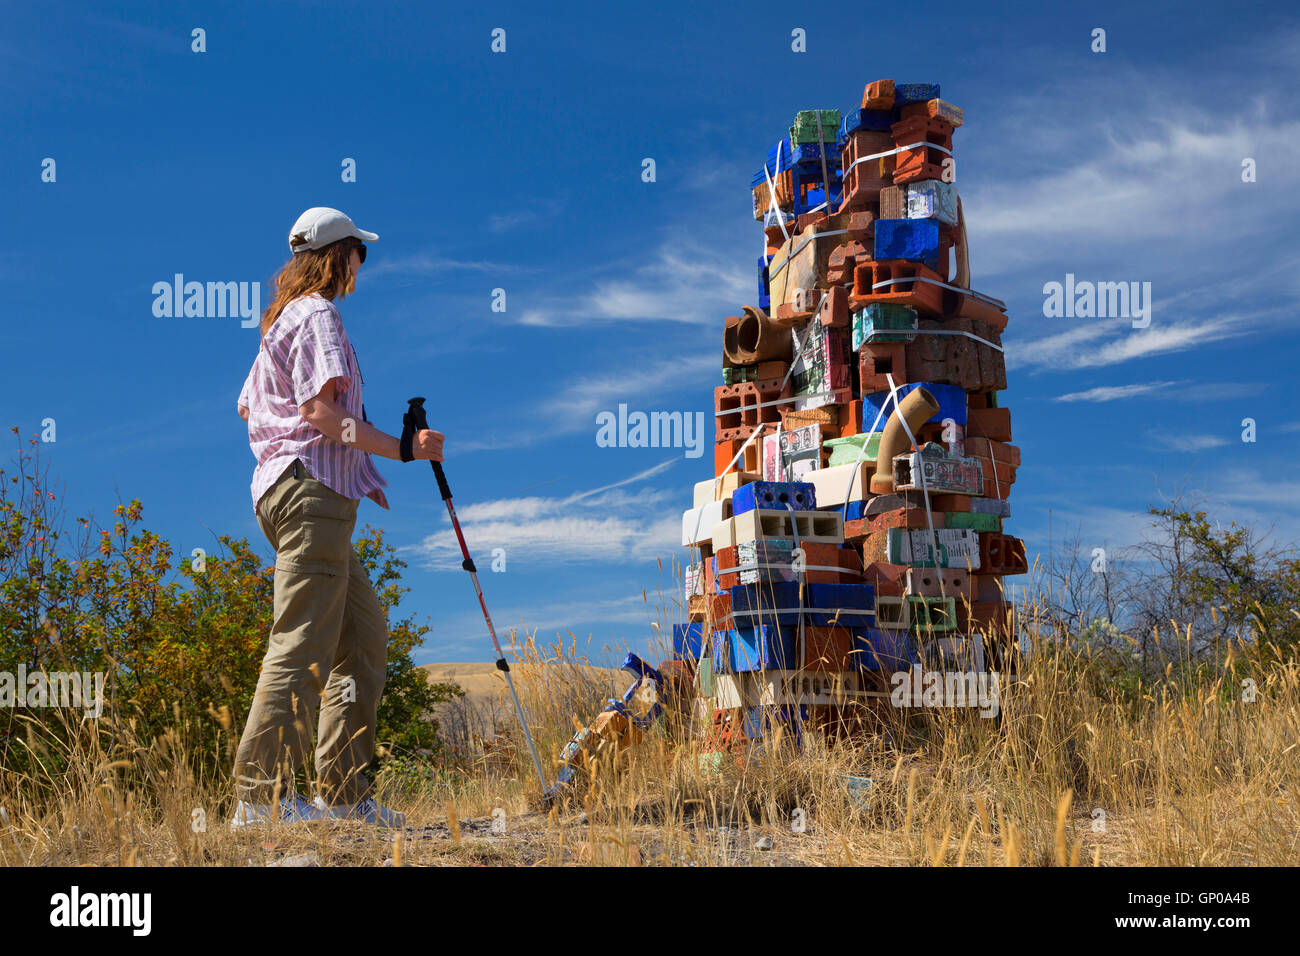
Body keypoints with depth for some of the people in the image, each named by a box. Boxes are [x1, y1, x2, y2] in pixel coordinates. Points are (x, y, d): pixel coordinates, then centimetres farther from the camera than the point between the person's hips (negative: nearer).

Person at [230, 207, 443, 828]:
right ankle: (261, 798, -15)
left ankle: (342, 793, 10)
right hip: (312, 490, -11)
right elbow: (321, 410, -18)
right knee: (303, 646, -13)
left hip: (284, 488, 11)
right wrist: (402, 449, -17)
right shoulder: (317, 315, -7)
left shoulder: (282, 318, 24)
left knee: (364, 640, 11)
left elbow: (248, 404, 31)